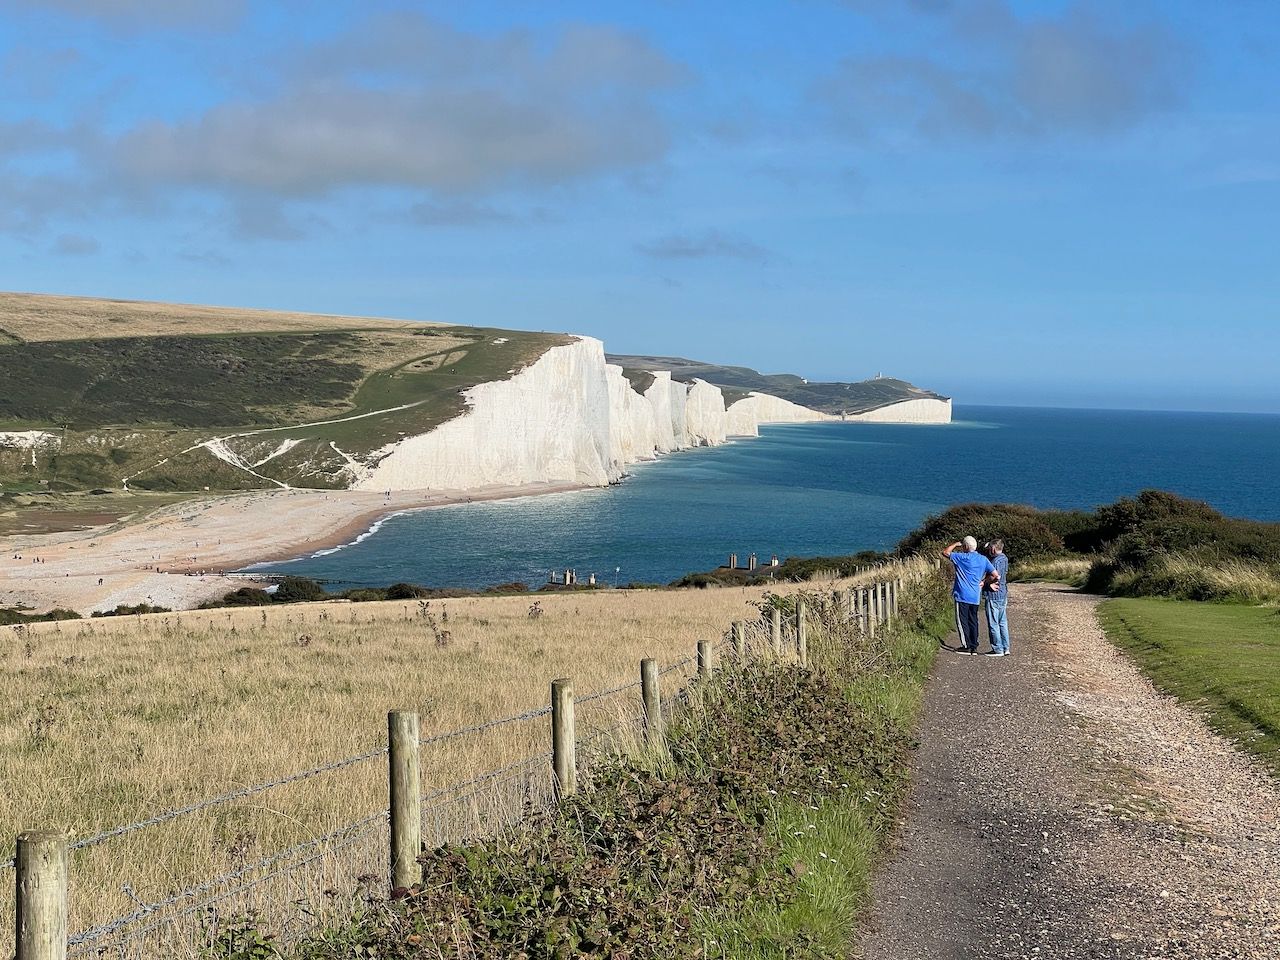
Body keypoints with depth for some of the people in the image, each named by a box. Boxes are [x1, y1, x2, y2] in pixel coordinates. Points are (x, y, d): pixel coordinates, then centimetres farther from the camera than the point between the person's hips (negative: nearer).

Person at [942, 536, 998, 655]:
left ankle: (966, 646, 1)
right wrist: (984, 581, 13)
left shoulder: (962, 558, -11)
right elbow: (995, 575, 0)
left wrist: (956, 544, 7)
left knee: (962, 621, 2)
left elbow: (945, 552, -3)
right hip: (976, 596, 5)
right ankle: (974, 646, 13)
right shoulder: (983, 559, 4)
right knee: (973, 621, 13)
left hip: (963, 595, -5)